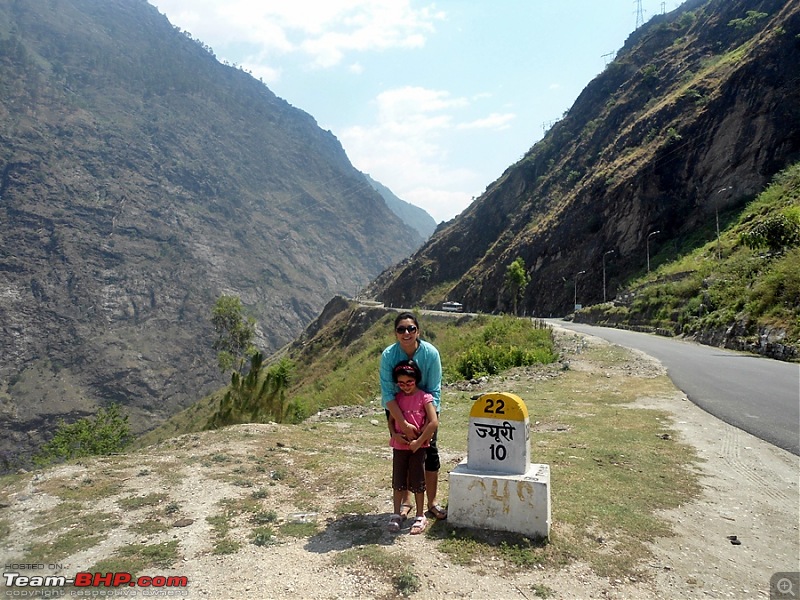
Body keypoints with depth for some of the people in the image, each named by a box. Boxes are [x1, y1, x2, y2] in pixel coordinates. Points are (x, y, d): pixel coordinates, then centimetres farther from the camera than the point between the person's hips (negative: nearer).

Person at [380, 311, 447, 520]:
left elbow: (434, 391, -18)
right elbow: (387, 393, -24)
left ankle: (432, 502, 17)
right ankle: (405, 501, 25)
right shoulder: (389, 354, -25)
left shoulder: (431, 353, -24)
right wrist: (403, 424, -30)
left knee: (430, 453, 0)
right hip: (397, 409, 0)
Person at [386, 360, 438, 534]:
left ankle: (420, 517, 18)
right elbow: (391, 420, 10)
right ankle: (396, 515, 23)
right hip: (399, 446, 4)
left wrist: (419, 441, -16)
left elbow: (434, 422, -15)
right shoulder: (397, 398, 5)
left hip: (418, 446, -4)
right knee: (398, 481, 10)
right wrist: (395, 434, -10)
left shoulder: (424, 397, -9)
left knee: (417, 482, 4)